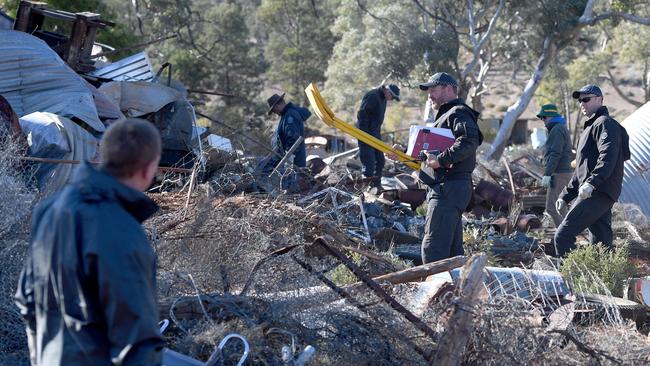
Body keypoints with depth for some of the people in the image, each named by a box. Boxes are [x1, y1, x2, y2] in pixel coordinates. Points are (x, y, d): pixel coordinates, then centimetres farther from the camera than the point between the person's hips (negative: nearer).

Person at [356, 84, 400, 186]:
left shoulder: (383, 98, 12)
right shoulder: (372, 96, -19)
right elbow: (361, 115, -23)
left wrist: (378, 133, 18)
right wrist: (365, 135, -23)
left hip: (375, 133, 10)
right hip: (366, 134, -10)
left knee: (380, 161, 13)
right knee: (369, 164, -12)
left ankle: (376, 185, 23)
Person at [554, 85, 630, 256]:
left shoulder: (605, 123, -5)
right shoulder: (591, 126, 28)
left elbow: (608, 156, -22)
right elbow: (581, 168, 31)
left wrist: (592, 182, -33)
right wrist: (566, 195, 28)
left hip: (598, 193, -11)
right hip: (597, 193, 11)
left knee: (563, 236, -15)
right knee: (601, 243, 9)